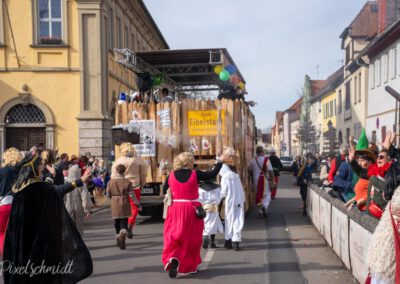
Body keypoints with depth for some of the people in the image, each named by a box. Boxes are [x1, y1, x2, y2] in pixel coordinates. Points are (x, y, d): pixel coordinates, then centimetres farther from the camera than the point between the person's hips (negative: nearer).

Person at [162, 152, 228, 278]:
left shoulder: (171, 175, 0)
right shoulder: (195, 174, -7)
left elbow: (164, 190, 9)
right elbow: (212, 174, 2)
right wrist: (220, 161, 14)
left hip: (175, 208, 2)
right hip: (192, 209, -2)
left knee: (173, 237, 7)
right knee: (191, 238, 12)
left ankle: (173, 259, -18)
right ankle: (191, 265, 24)